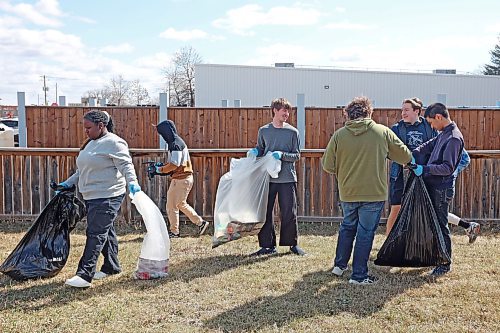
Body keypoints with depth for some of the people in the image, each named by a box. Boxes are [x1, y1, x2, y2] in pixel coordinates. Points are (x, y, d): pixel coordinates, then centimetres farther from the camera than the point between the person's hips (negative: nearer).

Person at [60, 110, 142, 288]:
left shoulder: (113, 143, -10)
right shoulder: (91, 143, 19)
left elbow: (126, 165, -19)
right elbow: (83, 170, 26)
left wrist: (132, 182, -33)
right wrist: (68, 183, 23)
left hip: (107, 196, -9)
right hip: (92, 196, 9)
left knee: (96, 233, -10)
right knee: (106, 232, 15)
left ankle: (85, 274, -11)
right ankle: (111, 266, 25)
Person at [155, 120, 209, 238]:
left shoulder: (176, 144, -18)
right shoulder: (176, 142, 14)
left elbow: (174, 164, -24)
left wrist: (160, 170, -12)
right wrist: (161, 165, 5)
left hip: (181, 179, -10)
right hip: (184, 178, 10)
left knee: (172, 205, 1)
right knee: (181, 204, 21)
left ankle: (174, 232, 11)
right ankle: (200, 222, 24)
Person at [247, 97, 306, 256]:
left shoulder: (292, 132, 2)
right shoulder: (263, 131, 7)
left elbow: (297, 155, 0)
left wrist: (282, 155, -16)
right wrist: (254, 152, -5)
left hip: (287, 178, -2)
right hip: (267, 177, 2)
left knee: (289, 214, 3)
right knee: (265, 213, 4)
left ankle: (293, 244, 18)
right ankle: (268, 245, 15)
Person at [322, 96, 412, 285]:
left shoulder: (339, 135, -5)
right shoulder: (383, 132, -5)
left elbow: (327, 165, -2)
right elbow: (406, 157, 4)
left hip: (347, 192, 2)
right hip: (374, 192, -2)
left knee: (347, 227, 23)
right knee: (365, 232, 6)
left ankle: (339, 265, 29)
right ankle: (359, 275, 12)